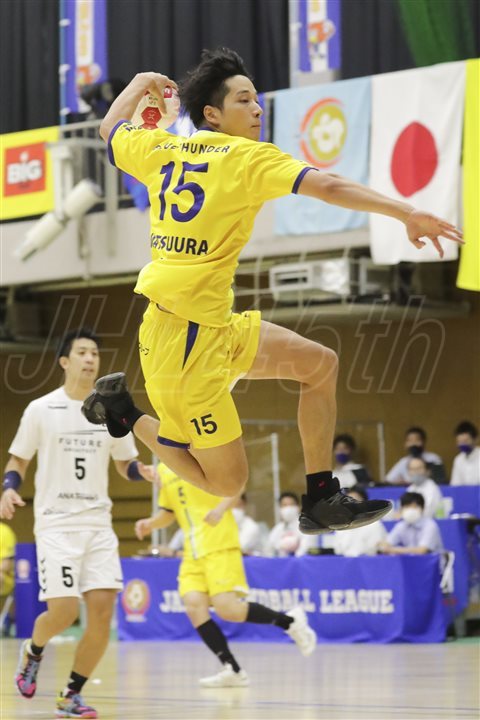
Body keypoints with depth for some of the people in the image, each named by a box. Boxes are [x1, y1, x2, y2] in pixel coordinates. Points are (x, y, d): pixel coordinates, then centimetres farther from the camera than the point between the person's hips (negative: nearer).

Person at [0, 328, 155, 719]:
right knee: (63, 609, -13)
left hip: (98, 524, 3)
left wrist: (142, 470, -6)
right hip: (56, 524, -3)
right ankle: (33, 652, 22)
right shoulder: (41, 410, -2)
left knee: (103, 608, -9)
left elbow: (125, 463, 17)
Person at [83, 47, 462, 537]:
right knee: (226, 482, -2)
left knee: (320, 364, 12)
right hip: (186, 336, -9)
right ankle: (126, 414, 11)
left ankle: (321, 501, 13)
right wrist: (406, 213, -21)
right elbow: (328, 187, -21)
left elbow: (110, 127, 29)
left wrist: (142, 83, 46)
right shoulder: (247, 157, -10)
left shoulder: (161, 149, 9)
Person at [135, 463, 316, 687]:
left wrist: (221, 508, -26)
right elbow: (168, 512, 25)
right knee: (194, 607, -12)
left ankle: (290, 621, 5)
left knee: (227, 609, -16)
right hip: (193, 551, 7)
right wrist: (150, 523, 5)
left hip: (219, 546, -7)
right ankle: (232, 671, -8)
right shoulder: (164, 470, 17)